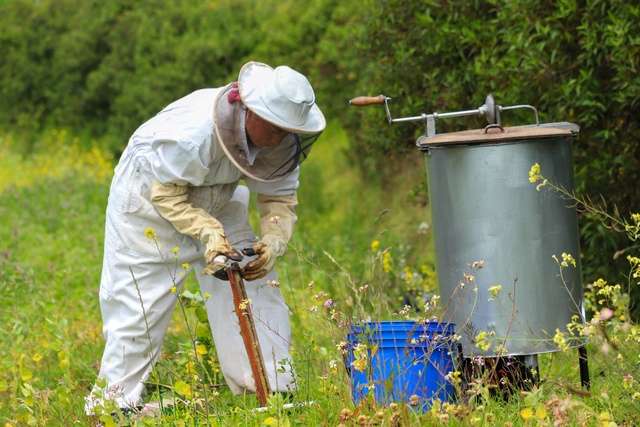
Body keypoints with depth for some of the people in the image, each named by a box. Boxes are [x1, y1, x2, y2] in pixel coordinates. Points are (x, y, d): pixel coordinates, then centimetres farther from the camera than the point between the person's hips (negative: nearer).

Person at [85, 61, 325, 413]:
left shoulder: (282, 141, -19)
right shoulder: (193, 132, -39)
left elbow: (279, 197, -10)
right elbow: (165, 191, -28)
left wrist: (273, 243, -29)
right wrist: (208, 232, -36)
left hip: (218, 205, 6)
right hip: (151, 202, -6)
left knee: (254, 289, -5)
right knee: (138, 308, -5)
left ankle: (273, 394, 0)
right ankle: (113, 405, 6)